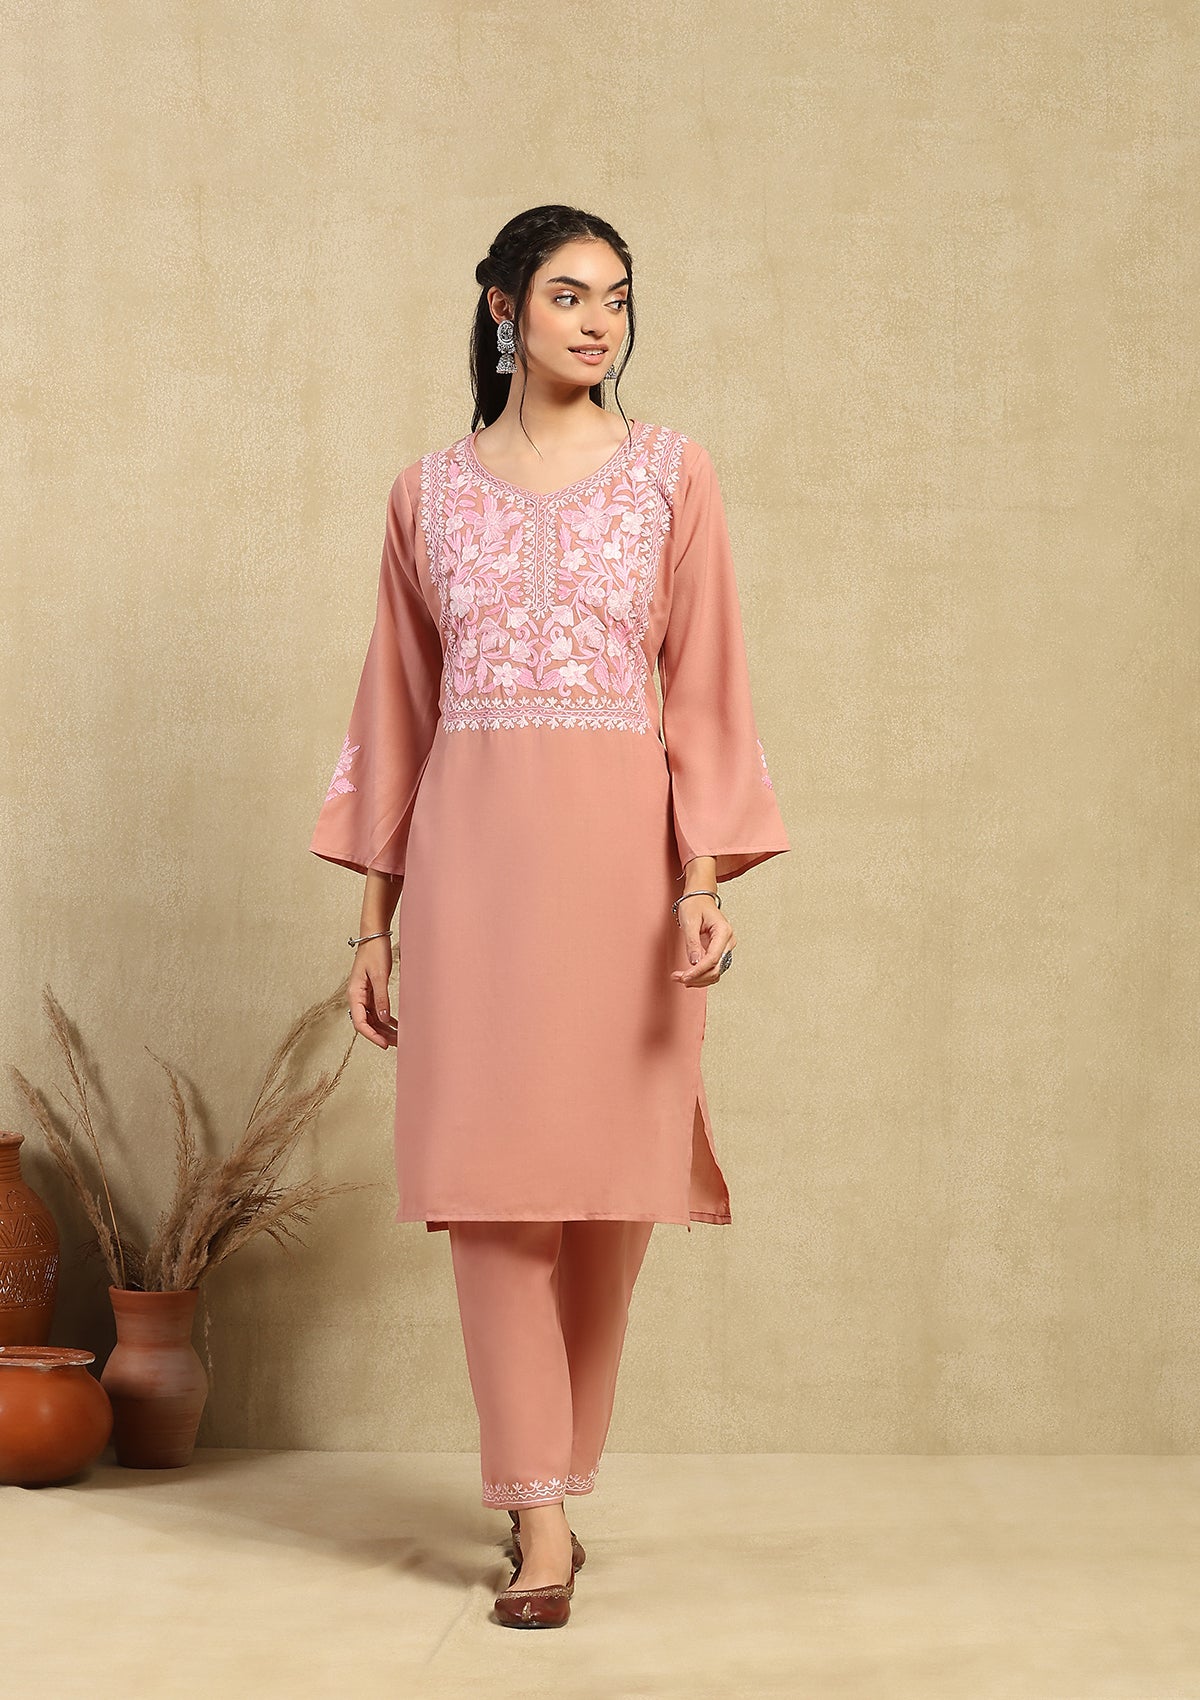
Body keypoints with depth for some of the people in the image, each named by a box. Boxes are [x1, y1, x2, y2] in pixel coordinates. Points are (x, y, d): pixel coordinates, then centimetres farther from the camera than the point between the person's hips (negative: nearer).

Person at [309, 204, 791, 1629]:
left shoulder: (670, 475, 7)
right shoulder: (429, 493, 11)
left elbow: (703, 688, 2)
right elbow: (396, 710, 12)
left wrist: (703, 885, -9)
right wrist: (373, 922, 9)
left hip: (621, 844, 0)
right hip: (470, 845, 1)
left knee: (609, 1173, 3)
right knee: (489, 1171, -5)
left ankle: (558, 1481, 21)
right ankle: (541, 1522, -1)